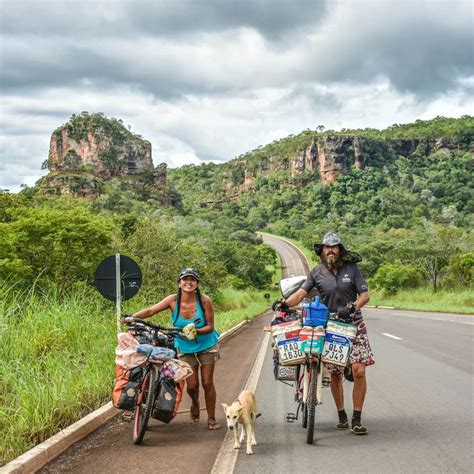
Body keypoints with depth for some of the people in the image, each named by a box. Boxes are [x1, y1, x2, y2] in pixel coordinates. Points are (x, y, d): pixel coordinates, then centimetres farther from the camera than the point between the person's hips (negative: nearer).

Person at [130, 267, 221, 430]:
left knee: (207, 383, 1)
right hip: (185, 348, 1)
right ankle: (195, 403, 36)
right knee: (192, 385, 0)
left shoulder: (204, 301, -21)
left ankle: (211, 418, 18)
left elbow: (210, 326, -16)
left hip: (206, 345, -1)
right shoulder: (173, 300, -18)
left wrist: (196, 331, -34)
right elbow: (150, 311, -19)